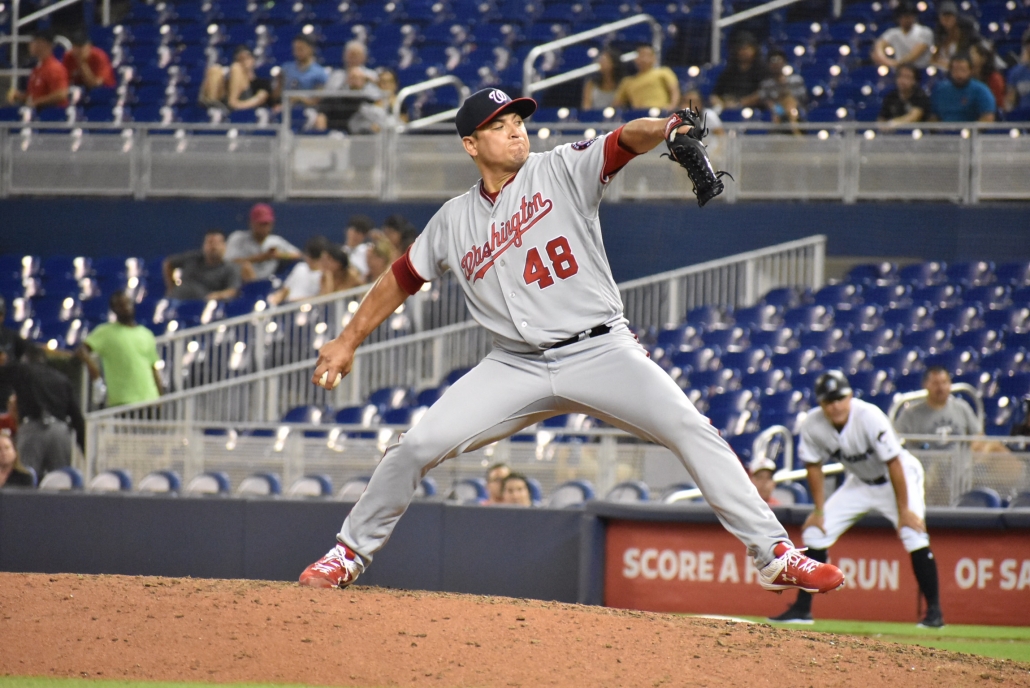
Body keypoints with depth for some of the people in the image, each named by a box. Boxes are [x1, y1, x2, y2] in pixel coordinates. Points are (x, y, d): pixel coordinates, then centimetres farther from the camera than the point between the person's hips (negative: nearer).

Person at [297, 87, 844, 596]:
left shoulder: (562, 170, 0)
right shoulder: (453, 221, 10)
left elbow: (625, 141, -18)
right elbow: (402, 278, 22)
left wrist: (664, 128, -40)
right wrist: (348, 340, 20)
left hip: (600, 351, -3)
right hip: (517, 366, 3)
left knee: (693, 431, -20)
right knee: (417, 446, -7)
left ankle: (773, 555, -17)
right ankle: (350, 553, 14)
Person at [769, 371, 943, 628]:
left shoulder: (869, 417, -33)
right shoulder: (812, 425, -19)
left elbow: (894, 464, -28)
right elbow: (814, 466, -3)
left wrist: (904, 510, -26)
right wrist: (819, 511, -4)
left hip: (901, 477, -5)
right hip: (860, 482, 5)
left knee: (913, 535, -24)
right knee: (815, 531, -2)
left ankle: (934, 610, -14)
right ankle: (801, 609, 8)